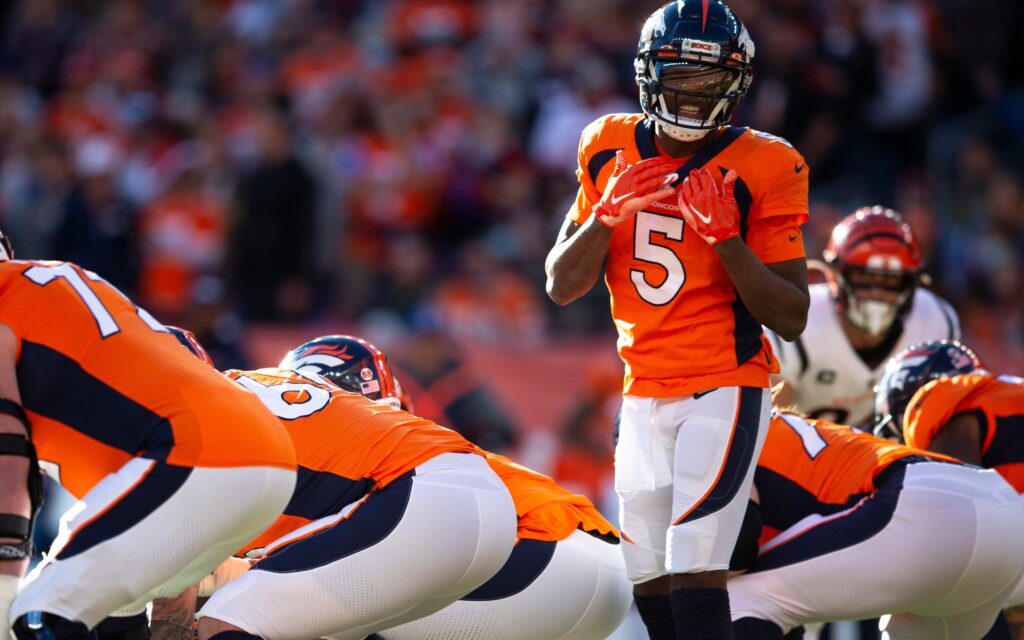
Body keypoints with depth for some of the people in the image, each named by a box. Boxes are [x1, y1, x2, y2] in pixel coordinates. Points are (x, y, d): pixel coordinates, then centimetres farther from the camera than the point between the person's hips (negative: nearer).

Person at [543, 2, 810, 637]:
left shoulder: (761, 169, -9)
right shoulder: (611, 151, 4)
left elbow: (792, 319, -10)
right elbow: (562, 287, 5)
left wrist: (726, 238, -22)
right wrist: (608, 215, -12)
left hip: (726, 390, -5)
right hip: (645, 395, 6)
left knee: (695, 571, -17)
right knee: (652, 584, 7)